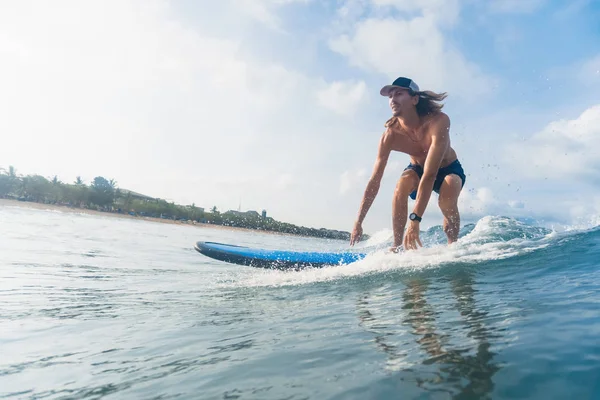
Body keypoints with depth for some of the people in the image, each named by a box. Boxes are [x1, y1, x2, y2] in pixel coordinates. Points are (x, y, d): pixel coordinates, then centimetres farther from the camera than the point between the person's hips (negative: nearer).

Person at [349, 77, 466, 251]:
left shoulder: (438, 121, -37)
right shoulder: (391, 134, -26)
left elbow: (430, 174, -44)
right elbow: (375, 181, -24)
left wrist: (415, 219, -51)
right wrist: (358, 222, -25)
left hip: (448, 169, -2)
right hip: (418, 169, 2)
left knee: (447, 199, -33)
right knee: (401, 185, -31)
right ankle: (397, 246, -20)